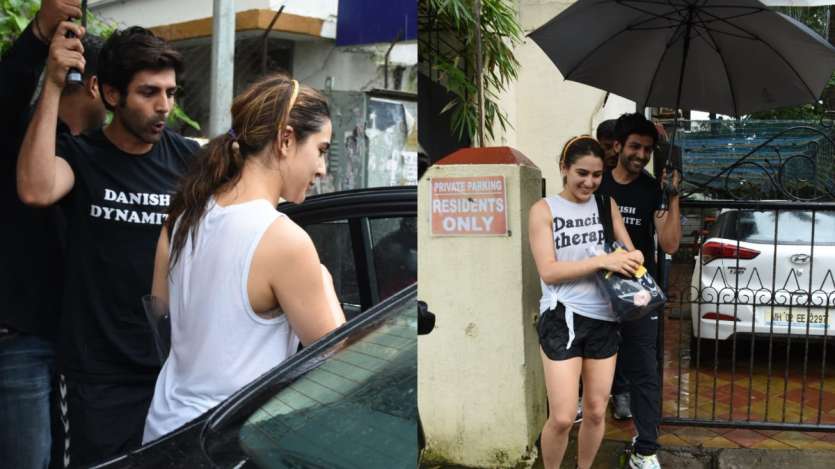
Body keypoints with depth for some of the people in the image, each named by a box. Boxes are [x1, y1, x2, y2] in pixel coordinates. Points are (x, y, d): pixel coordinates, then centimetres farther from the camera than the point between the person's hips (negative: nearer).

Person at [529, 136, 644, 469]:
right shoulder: (544, 209, -3)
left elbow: (631, 253, 9)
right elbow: (548, 271, -12)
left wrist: (631, 259, -16)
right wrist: (602, 261, -21)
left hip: (603, 319, 4)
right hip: (562, 318, -4)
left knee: (596, 412, 12)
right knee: (562, 417, -5)